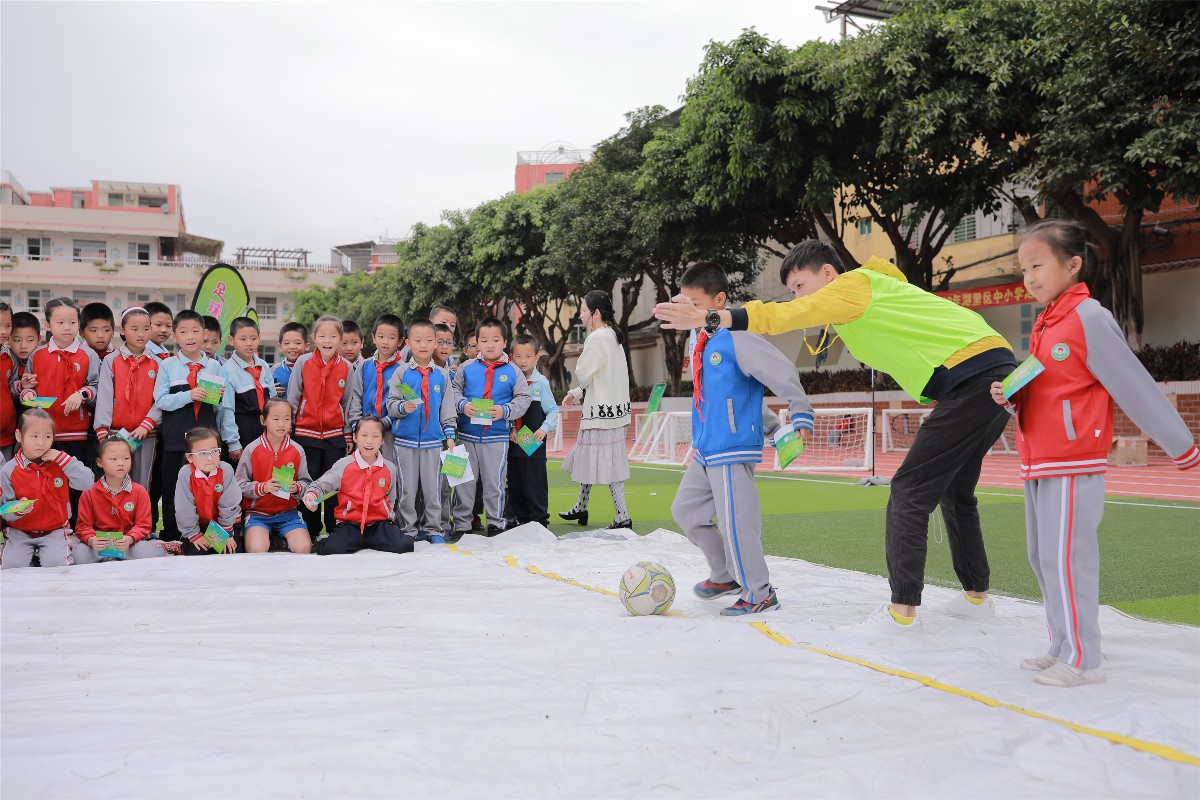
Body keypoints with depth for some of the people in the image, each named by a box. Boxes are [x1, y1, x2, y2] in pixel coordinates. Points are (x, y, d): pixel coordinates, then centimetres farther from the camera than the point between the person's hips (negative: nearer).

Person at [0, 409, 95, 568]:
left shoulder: (60, 463, -1)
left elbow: (87, 483, -11)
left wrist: (64, 459, -17)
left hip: (55, 531, 0)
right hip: (20, 532, 0)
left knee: (56, 564, -23)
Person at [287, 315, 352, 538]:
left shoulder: (346, 367, 1)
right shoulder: (303, 363, -3)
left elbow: (348, 403, 8)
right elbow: (292, 399, 2)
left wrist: (348, 435, 8)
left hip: (335, 435, 1)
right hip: (306, 434, -1)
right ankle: (310, 534, 16)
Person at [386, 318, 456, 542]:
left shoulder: (442, 375, 7)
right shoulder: (402, 372, 1)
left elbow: (448, 408, 11)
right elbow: (391, 404, -2)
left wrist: (449, 435, 7)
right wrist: (403, 407, -22)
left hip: (433, 440, 1)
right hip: (406, 440, -1)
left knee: (433, 487, 5)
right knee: (407, 488, 4)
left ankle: (433, 528, 16)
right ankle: (408, 528, 14)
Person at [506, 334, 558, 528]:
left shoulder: (541, 382, -3)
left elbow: (552, 410, -2)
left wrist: (544, 429, -15)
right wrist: (510, 428, -10)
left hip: (535, 442, -4)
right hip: (513, 442, 4)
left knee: (535, 482, -3)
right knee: (515, 482, 11)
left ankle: (539, 519, 6)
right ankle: (520, 517, 23)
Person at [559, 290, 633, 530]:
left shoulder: (598, 338, -17)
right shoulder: (611, 335, 13)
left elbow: (584, 375, -16)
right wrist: (576, 394, 15)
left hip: (602, 411, -10)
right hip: (610, 407, 10)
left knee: (607, 463, -4)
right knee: (588, 457, 18)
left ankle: (623, 516, -1)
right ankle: (581, 508, 30)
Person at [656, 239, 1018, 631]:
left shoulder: (854, 283, -7)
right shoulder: (870, 291, 22)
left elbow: (786, 316, -17)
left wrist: (709, 317, -21)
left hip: (973, 375, -10)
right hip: (999, 376, 10)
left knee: (909, 491, -7)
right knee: (953, 490, 21)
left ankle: (902, 610, -7)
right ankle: (976, 597, 29)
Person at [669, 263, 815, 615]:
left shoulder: (737, 338, -15)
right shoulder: (701, 341, 11)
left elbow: (782, 372, -15)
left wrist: (801, 415, -13)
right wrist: (770, 424, 22)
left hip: (733, 448, -10)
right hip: (704, 451, 10)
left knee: (736, 522, -6)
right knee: (685, 509, 16)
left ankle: (759, 594, 9)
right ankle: (725, 575, 29)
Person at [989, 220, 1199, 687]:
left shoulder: (1088, 318, -12)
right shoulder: (1044, 325, 13)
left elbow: (1134, 385, -11)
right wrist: (1008, 398, -1)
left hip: (1074, 465, -9)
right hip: (1038, 464, 9)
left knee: (1066, 558, -7)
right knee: (1043, 558, 13)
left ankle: (1081, 660, 4)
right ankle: (1063, 649, 24)